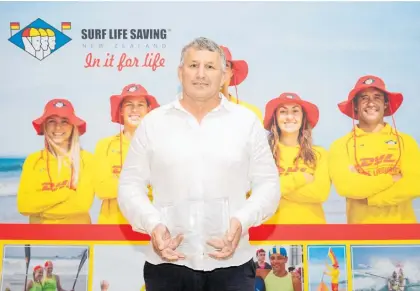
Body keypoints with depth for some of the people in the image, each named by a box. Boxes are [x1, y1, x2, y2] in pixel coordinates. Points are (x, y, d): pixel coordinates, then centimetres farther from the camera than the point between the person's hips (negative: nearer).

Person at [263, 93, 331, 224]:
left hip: (310, 224, 1)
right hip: (273, 225, -1)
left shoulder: (319, 153, 3)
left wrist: (278, 189, -9)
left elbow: (321, 193, -9)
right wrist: (299, 179, -9)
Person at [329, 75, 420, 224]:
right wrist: (392, 179, -11)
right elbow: (345, 185, -17)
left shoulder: (405, 141, 1)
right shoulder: (341, 145, -2)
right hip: (361, 222, -1)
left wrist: (367, 197, -13)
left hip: (402, 221, 1)